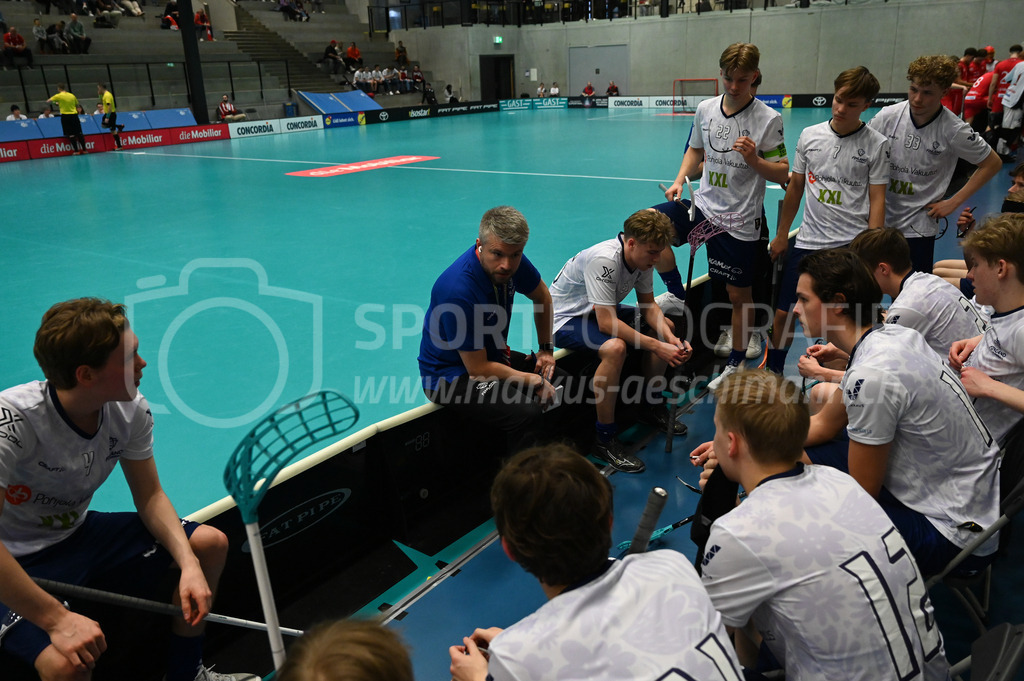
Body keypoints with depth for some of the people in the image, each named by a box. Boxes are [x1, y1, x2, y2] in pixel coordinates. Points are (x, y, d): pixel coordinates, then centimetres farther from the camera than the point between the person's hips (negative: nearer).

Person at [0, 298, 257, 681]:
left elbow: (150, 497, -3)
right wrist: (57, 620, -38)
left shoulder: (131, 411, -12)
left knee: (210, 543, 2)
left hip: (78, 533, 7)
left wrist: (188, 564, -18)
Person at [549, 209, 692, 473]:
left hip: (601, 311, 9)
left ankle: (652, 407, 21)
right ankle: (604, 439, -23)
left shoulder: (642, 256, -7)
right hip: (565, 318, -9)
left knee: (666, 327, 7)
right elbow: (607, 323, -36)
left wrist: (671, 340, -17)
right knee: (615, 347, -36)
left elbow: (649, 306, 1)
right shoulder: (604, 260, -34)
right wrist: (656, 346, -34)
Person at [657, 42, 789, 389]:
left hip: (740, 220, -4)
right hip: (704, 205, 4)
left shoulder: (768, 118, -10)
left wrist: (754, 160, -26)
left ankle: (736, 362, 24)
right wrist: (680, 180, 3)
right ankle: (677, 295, 0)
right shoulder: (705, 109, 3)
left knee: (739, 294, 4)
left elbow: (783, 174, -8)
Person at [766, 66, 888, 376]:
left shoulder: (876, 144, -4)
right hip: (808, 241, 3)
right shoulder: (810, 135, 4)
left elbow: (877, 200, -3)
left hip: (852, 245, -3)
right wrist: (782, 235, 16)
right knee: (783, 314, 5)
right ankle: (772, 373, 25)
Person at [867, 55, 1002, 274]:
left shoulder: (953, 131, -13)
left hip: (918, 226, -2)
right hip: (879, 217, 2)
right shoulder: (888, 116, -9)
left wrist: (953, 202, -4)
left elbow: (992, 163, 0)